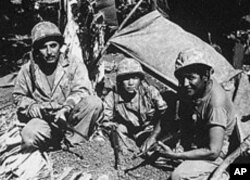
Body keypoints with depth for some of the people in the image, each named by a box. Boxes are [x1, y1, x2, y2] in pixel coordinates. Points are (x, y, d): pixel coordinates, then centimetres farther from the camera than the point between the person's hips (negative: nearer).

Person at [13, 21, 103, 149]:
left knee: (94, 103, -28)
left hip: (70, 116, 0)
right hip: (44, 119, 0)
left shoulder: (73, 64, -2)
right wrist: (36, 109, -9)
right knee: (29, 137, -33)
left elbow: (82, 91, -10)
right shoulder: (27, 70, 2)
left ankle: (73, 140, -14)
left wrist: (66, 109, -28)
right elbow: (19, 97, 12)